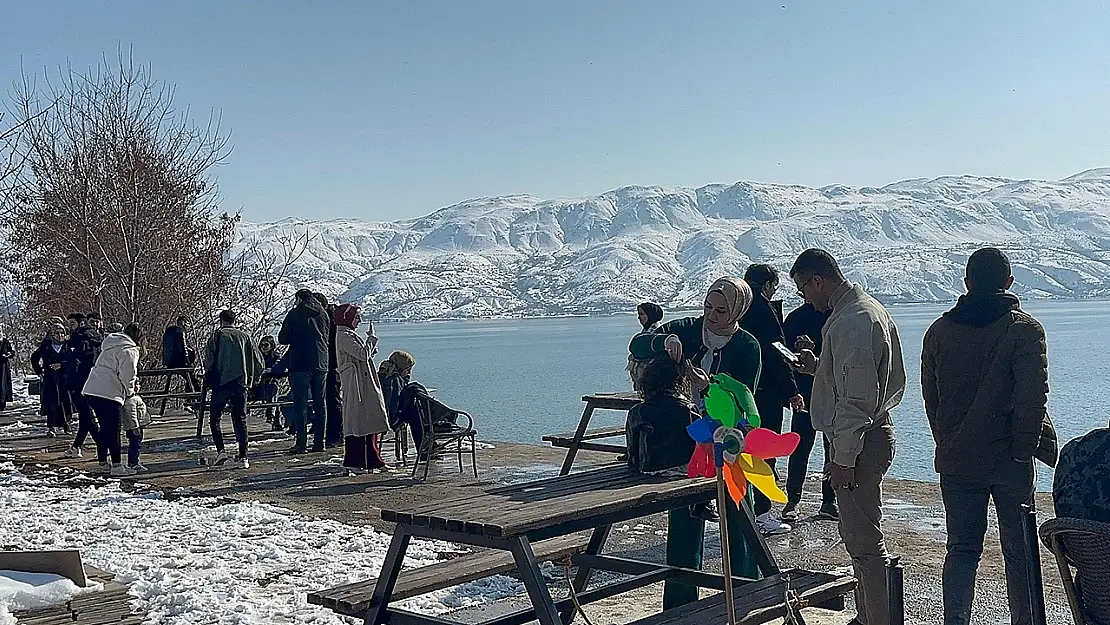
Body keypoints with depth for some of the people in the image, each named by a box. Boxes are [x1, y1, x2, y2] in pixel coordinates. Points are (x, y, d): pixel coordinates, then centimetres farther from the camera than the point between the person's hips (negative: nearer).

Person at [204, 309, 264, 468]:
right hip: (241, 384, 3)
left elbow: (209, 358, -8)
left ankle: (221, 451, -4)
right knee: (240, 420, 5)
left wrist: (209, 378, 4)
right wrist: (253, 379, 23)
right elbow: (259, 362, 11)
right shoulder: (245, 336, 13)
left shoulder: (217, 335, 4)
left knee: (215, 419, 10)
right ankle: (242, 457, -1)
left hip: (222, 383, -2)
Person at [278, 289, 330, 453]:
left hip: (300, 364, -4)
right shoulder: (323, 314, 10)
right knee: (319, 404, 9)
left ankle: (301, 443, -6)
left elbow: (283, 339, -1)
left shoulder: (294, 314, -4)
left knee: (300, 404, -3)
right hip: (320, 364, 5)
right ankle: (319, 442, 9)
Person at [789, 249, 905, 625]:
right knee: (858, 535, 19)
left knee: (865, 541, -6)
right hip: (871, 434, 11)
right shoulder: (868, 308, 15)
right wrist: (819, 367, 15)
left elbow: (857, 399, -23)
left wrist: (843, 458, -21)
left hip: (859, 440, -11)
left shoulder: (851, 321, -20)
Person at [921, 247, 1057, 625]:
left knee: (962, 547, 10)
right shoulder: (1025, 329, -8)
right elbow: (1033, 399, -14)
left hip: (956, 462, 3)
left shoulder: (939, 330, 4)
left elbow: (930, 398, 7)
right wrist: (1023, 451, -8)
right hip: (1009, 463, -3)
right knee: (1019, 551, 10)